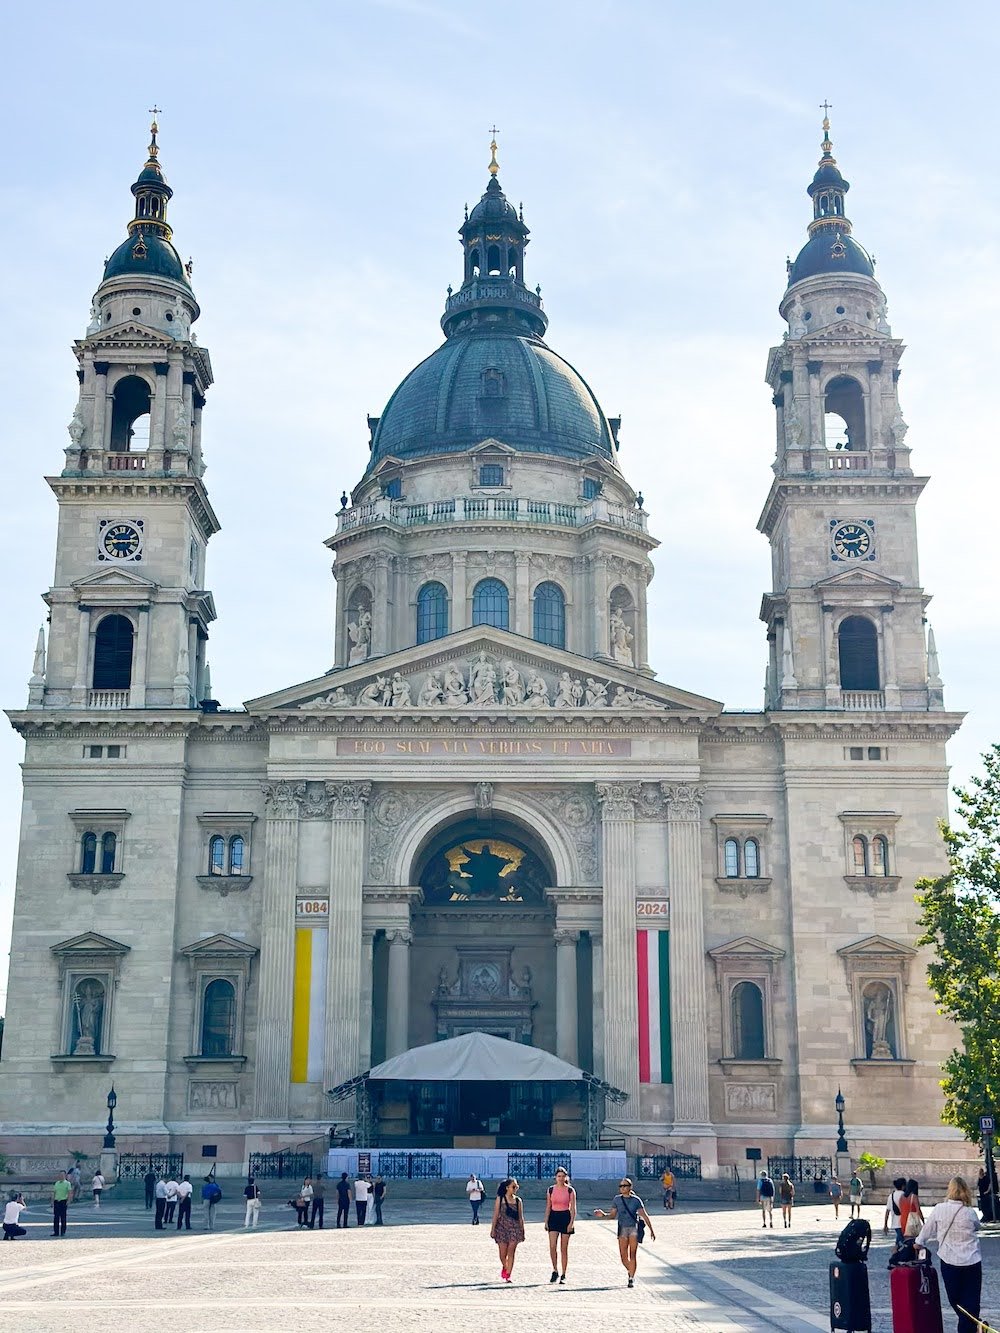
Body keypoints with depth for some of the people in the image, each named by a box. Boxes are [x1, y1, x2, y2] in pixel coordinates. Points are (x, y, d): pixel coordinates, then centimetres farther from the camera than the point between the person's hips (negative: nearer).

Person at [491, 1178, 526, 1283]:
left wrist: (522, 1231, 6)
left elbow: (520, 1217, 8)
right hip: (502, 1228, -1)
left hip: (514, 1229, 1)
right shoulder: (500, 1199, 0)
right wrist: (492, 1230, -4)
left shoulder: (518, 1201, 6)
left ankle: (507, 1275, -2)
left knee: (511, 1253, -7)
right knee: (503, 1254, 4)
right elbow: (495, 1215, -1)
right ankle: (505, 1267, 34)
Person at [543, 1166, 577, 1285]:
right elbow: (548, 1207, 9)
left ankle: (563, 1275, 11)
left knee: (564, 1248, 3)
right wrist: (546, 1221, 3)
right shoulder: (550, 1190, 5)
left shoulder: (570, 1190, -2)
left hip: (565, 1217, -2)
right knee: (552, 1246, -11)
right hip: (553, 1217, 2)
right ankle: (555, 1271, 6)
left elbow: (573, 1208, -2)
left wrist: (571, 1222, -11)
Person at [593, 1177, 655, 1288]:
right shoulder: (617, 1199, 5)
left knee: (633, 1255, -7)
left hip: (634, 1228, -2)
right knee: (623, 1256, 1)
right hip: (622, 1229, 2)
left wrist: (651, 1230, -5)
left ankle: (632, 1278, 2)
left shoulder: (636, 1200, -3)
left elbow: (644, 1215, -2)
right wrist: (603, 1214, -10)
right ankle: (630, 1272, 29)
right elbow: (612, 1214, 10)